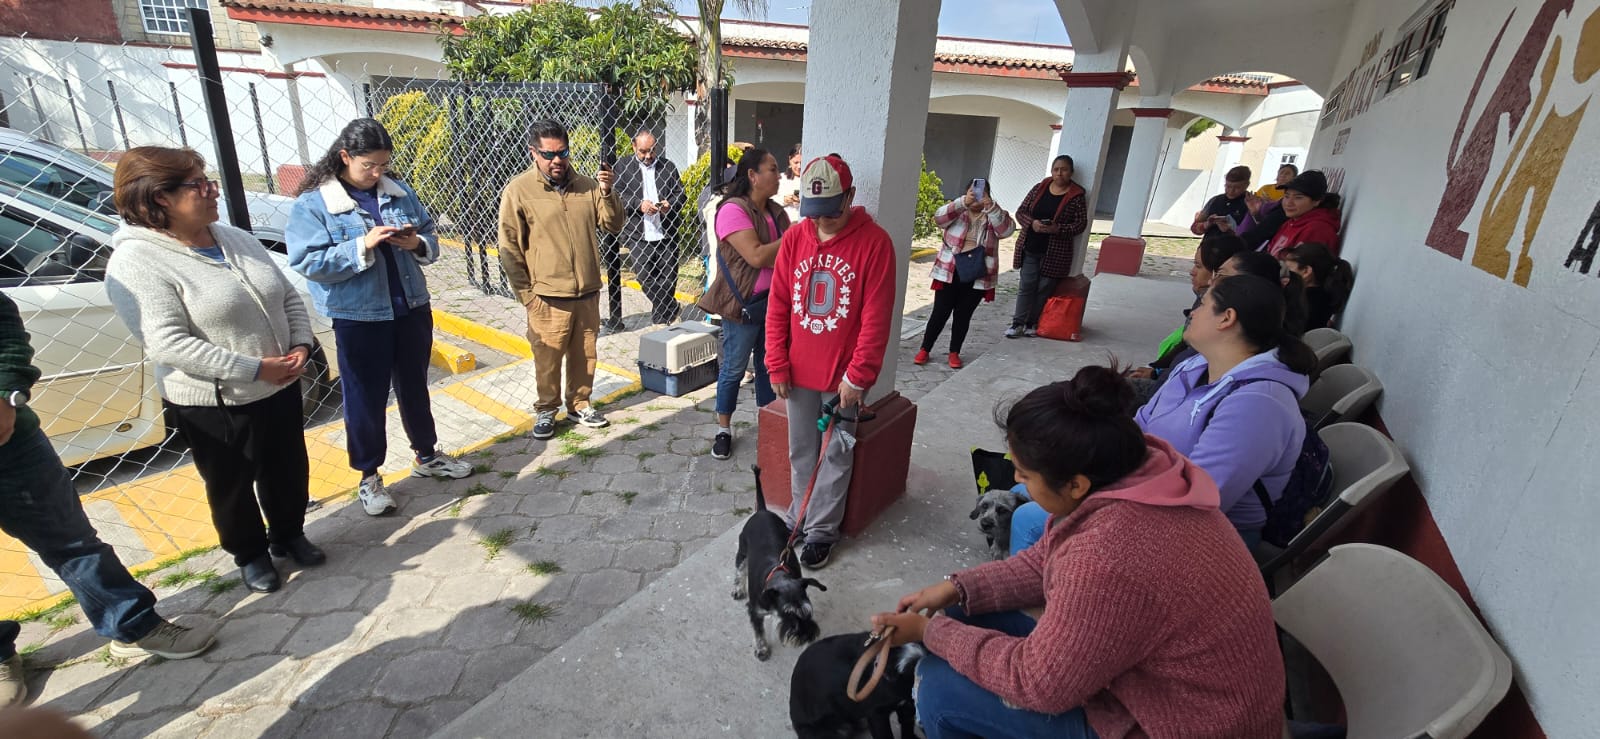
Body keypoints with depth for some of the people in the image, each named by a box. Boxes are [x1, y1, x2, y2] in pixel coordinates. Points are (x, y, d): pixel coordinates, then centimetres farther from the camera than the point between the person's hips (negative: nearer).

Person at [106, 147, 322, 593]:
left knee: (289, 471, 19)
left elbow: (289, 297, 8)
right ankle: (249, 555, 36)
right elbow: (167, 344, -24)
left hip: (281, 388, 6)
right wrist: (253, 369, -25)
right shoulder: (136, 261, -16)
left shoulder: (234, 239, 5)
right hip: (212, 406, -5)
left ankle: (289, 535, 42)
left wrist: (301, 345, -8)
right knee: (232, 486, 14)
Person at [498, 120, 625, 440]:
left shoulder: (586, 185, 6)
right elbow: (509, 248, -4)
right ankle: (546, 409, 26)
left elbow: (613, 225, 4)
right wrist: (527, 294, -6)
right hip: (547, 297, -4)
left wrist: (607, 193, -12)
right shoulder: (518, 190, -6)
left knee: (584, 355, 14)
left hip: (588, 293, 4)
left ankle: (579, 404, 32)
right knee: (548, 358, 7)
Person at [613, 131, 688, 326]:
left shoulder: (668, 166, 13)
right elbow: (618, 196, -2)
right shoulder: (623, 167, 7)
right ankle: (672, 309, 14)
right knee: (644, 276, -5)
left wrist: (670, 205, -9)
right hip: (638, 235, -1)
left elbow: (681, 194, 12)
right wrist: (639, 205, -18)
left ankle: (660, 318, 20)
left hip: (666, 234, 1)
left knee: (668, 277, 2)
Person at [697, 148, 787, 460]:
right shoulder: (733, 210, -15)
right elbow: (756, 256, -23)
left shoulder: (776, 212, 9)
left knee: (769, 366, 15)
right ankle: (723, 430, 21)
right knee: (734, 369, 5)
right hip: (743, 304, -7)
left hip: (774, 301, 7)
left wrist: (771, 257, -15)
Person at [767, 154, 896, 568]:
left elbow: (876, 318, -13)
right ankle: (799, 516, 34)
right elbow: (778, 307, 3)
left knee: (835, 454, 8)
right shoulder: (794, 239, 0)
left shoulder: (874, 242, -12)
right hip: (798, 372, 4)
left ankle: (822, 530, 23)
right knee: (800, 450, 16)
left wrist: (857, 377, -15)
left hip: (843, 375, -3)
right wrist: (777, 366, 0)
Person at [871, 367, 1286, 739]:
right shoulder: (1132, 469, -11)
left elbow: (1037, 683, -24)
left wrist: (931, 631, -13)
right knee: (965, 619, 7)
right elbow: (1045, 563, 3)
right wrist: (958, 589, -4)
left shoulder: (1110, 561, -39)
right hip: (1154, 683, 8)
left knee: (940, 688, -9)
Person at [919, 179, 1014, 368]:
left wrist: (991, 208, -30)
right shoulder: (957, 211, 2)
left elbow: (1007, 229, -15)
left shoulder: (993, 216, 4)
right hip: (950, 272, -1)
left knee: (963, 315, 10)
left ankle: (954, 352, 24)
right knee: (940, 312, 2)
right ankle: (924, 349, 16)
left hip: (978, 276, 1)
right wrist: (963, 202, -32)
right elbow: (939, 217, -18)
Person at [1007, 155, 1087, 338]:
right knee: (1026, 286, 3)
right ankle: (1018, 323, 8)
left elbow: (1081, 223, -5)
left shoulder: (1077, 196, -3)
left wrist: (1058, 229, -21)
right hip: (1030, 247, 2)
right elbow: (1021, 211, 6)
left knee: (1044, 288, 5)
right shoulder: (1039, 189, 6)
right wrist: (1032, 223, -15)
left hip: (1055, 251, -2)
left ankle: (1032, 323, 17)